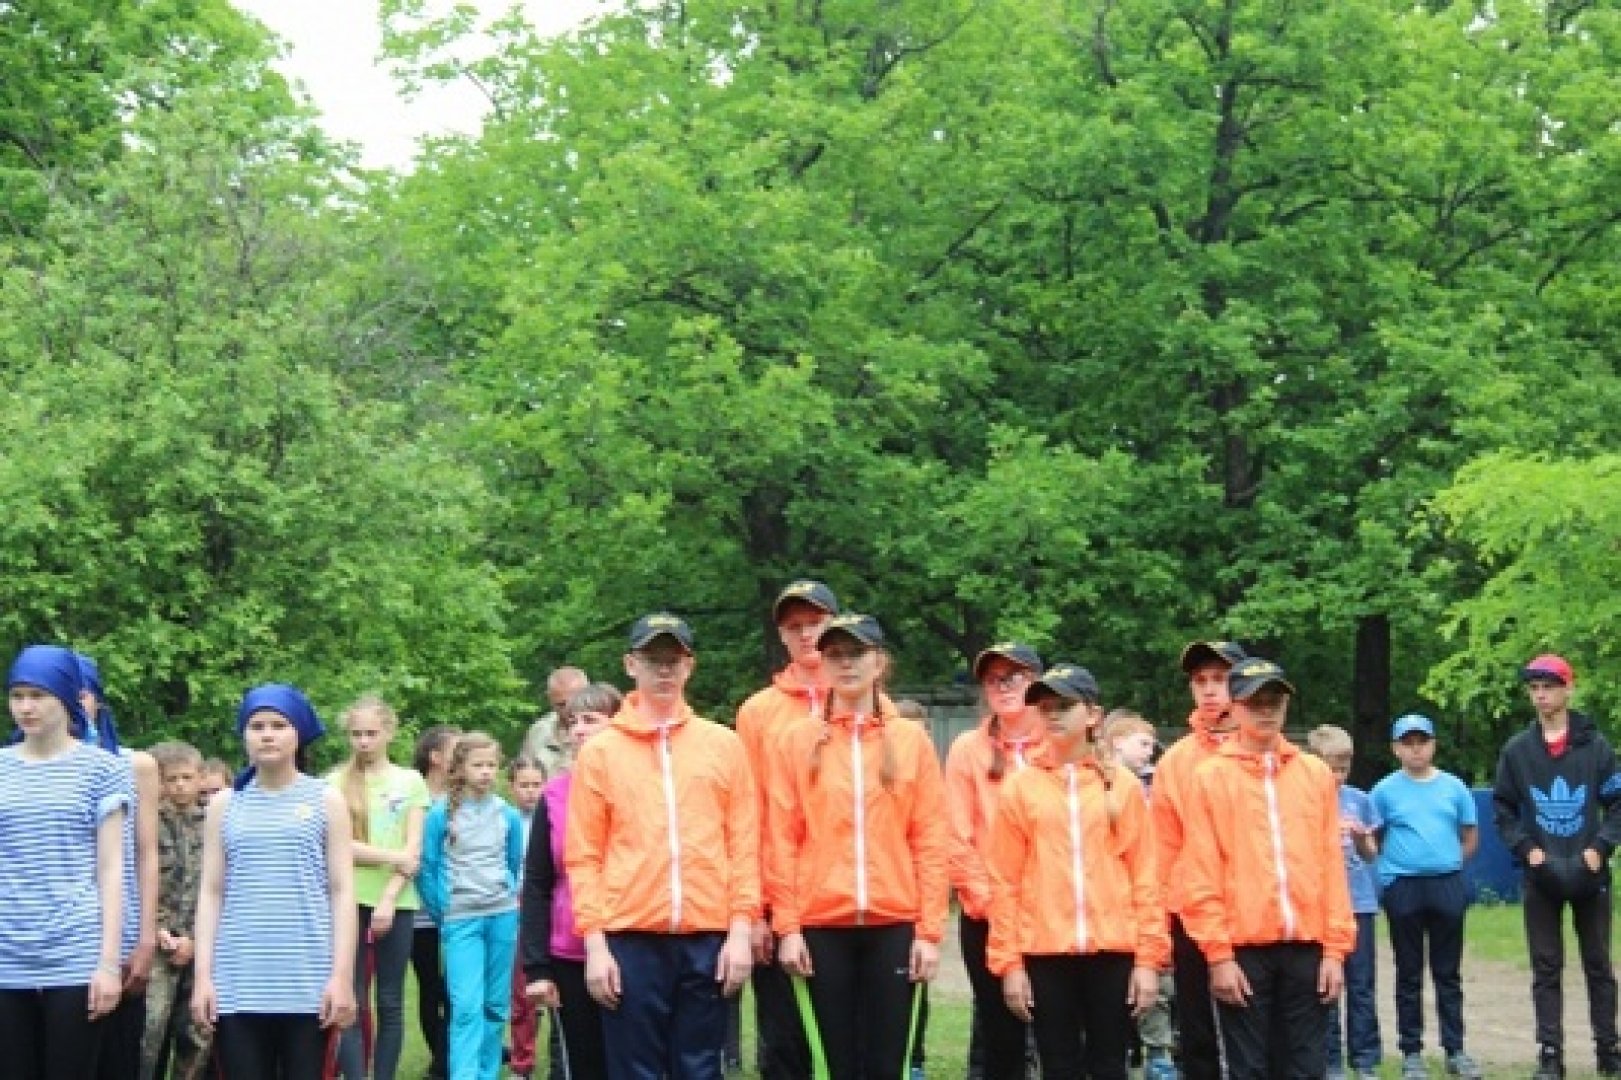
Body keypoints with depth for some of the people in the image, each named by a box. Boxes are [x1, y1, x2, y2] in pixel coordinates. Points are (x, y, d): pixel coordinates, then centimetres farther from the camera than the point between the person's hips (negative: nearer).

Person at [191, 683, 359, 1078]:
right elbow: (211, 893, 9)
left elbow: (342, 891, 3)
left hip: (308, 982, -1)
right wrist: (202, 975, 1)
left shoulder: (326, 800, 6)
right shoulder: (224, 805, 11)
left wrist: (342, 976, -6)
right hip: (238, 982, 2)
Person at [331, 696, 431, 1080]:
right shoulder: (337, 782, 4)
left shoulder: (410, 781, 7)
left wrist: (388, 899, -9)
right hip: (351, 901, -1)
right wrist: (392, 857, -10)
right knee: (353, 1002, -4)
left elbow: (414, 853, 1)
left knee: (390, 1002, 5)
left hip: (397, 903, 1)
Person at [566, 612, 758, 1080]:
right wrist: (594, 942, -5)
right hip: (630, 939, -1)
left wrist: (741, 928, 0)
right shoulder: (600, 751, 5)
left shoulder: (724, 744, 9)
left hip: (708, 937, 1)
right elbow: (584, 855, 3)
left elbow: (744, 843, 7)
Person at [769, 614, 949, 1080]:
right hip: (821, 925, 0)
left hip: (895, 925, 0)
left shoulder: (911, 740, 6)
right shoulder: (796, 740, 5)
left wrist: (931, 930, -2)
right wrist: (787, 926, -5)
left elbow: (931, 841, 3)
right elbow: (782, 841, 2)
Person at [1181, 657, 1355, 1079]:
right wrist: (1218, 954, -9)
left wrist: (1336, 948, 2)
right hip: (1244, 948, -2)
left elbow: (1331, 866, 7)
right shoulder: (1210, 777, 0)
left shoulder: (1316, 773, 9)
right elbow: (1202, 875, -3)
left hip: (1307, 946, 3)